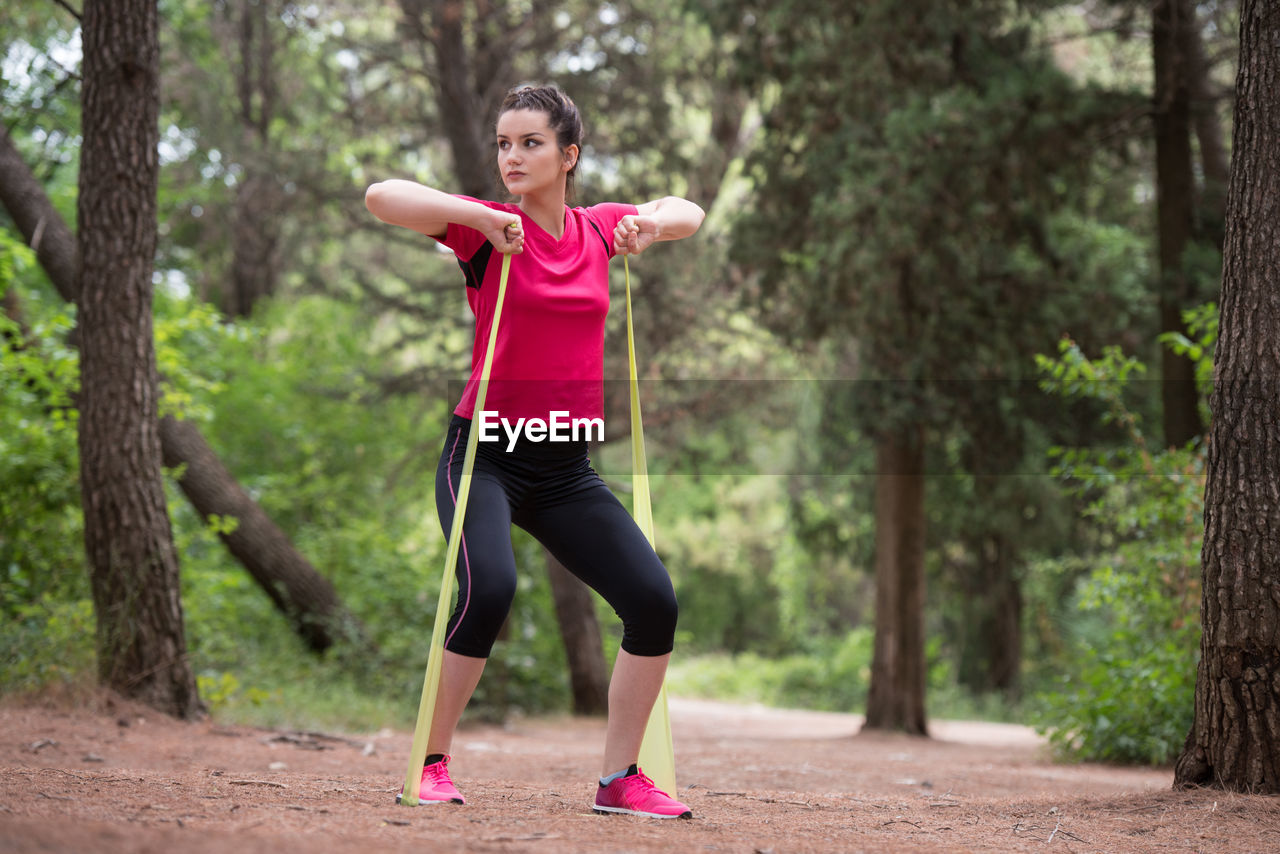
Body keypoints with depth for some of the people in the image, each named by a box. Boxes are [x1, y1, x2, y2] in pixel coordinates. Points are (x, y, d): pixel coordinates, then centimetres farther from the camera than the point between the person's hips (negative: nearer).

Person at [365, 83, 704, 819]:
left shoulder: (598, 230, 9)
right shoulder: (489, 228, -5)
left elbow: (689, 214, 24)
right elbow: (381, 197, -18)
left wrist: (651, 224, 2)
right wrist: (485, 218, -24)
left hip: (565, 468, 5)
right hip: (486, 452, -5)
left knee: (654, 601, -6)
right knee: (489, 588, -29)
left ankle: (621, 777, 9)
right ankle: (432, 764, -11)